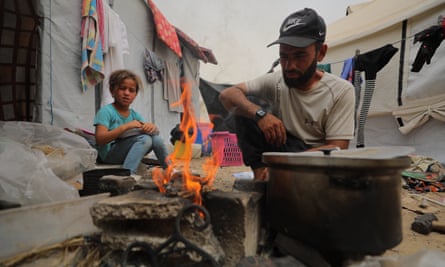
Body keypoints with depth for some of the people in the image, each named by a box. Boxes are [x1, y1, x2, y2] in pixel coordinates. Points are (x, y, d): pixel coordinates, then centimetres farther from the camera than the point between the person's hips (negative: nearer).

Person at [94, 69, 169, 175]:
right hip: (109, 154, -6)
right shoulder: (106, 111, -8)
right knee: (144, 139, -27)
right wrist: (126, 126, -27)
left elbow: (155, 130, 7)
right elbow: (99, 139, -20)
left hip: (128, 154, 6)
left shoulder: (134, 114, 11)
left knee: (156, 138, -15)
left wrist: (152, 127, -17)